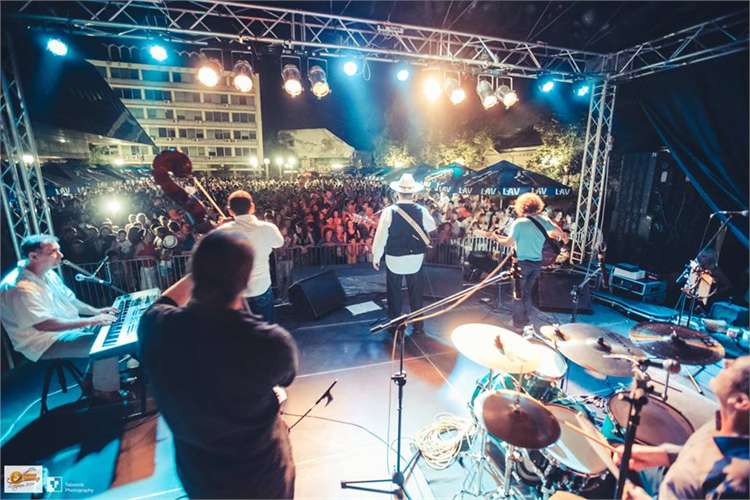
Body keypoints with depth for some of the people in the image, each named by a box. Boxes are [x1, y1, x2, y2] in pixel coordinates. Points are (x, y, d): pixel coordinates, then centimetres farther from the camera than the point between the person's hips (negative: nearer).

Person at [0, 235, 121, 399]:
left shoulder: (48, 273, 3)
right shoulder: (19, 287, -27)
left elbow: (69, 300, 13)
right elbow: (44, 324, -31)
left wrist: (96, 311, -1)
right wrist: (89, 321, -31)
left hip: (68, 327, 10)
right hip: (46, 342, -10)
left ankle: (92, 378, 19)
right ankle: (105, 391, -3)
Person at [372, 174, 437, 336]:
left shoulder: (389, 211, -14)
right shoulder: (421, 211, -8)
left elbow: (380, 236, -9)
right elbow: (432, 227, 11)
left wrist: (376, 257, 1)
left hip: (394, 259, -2)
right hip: (416, 259, 2)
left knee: (394, 294, 13)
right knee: (416, 294, 15)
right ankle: (418, 327, 25)